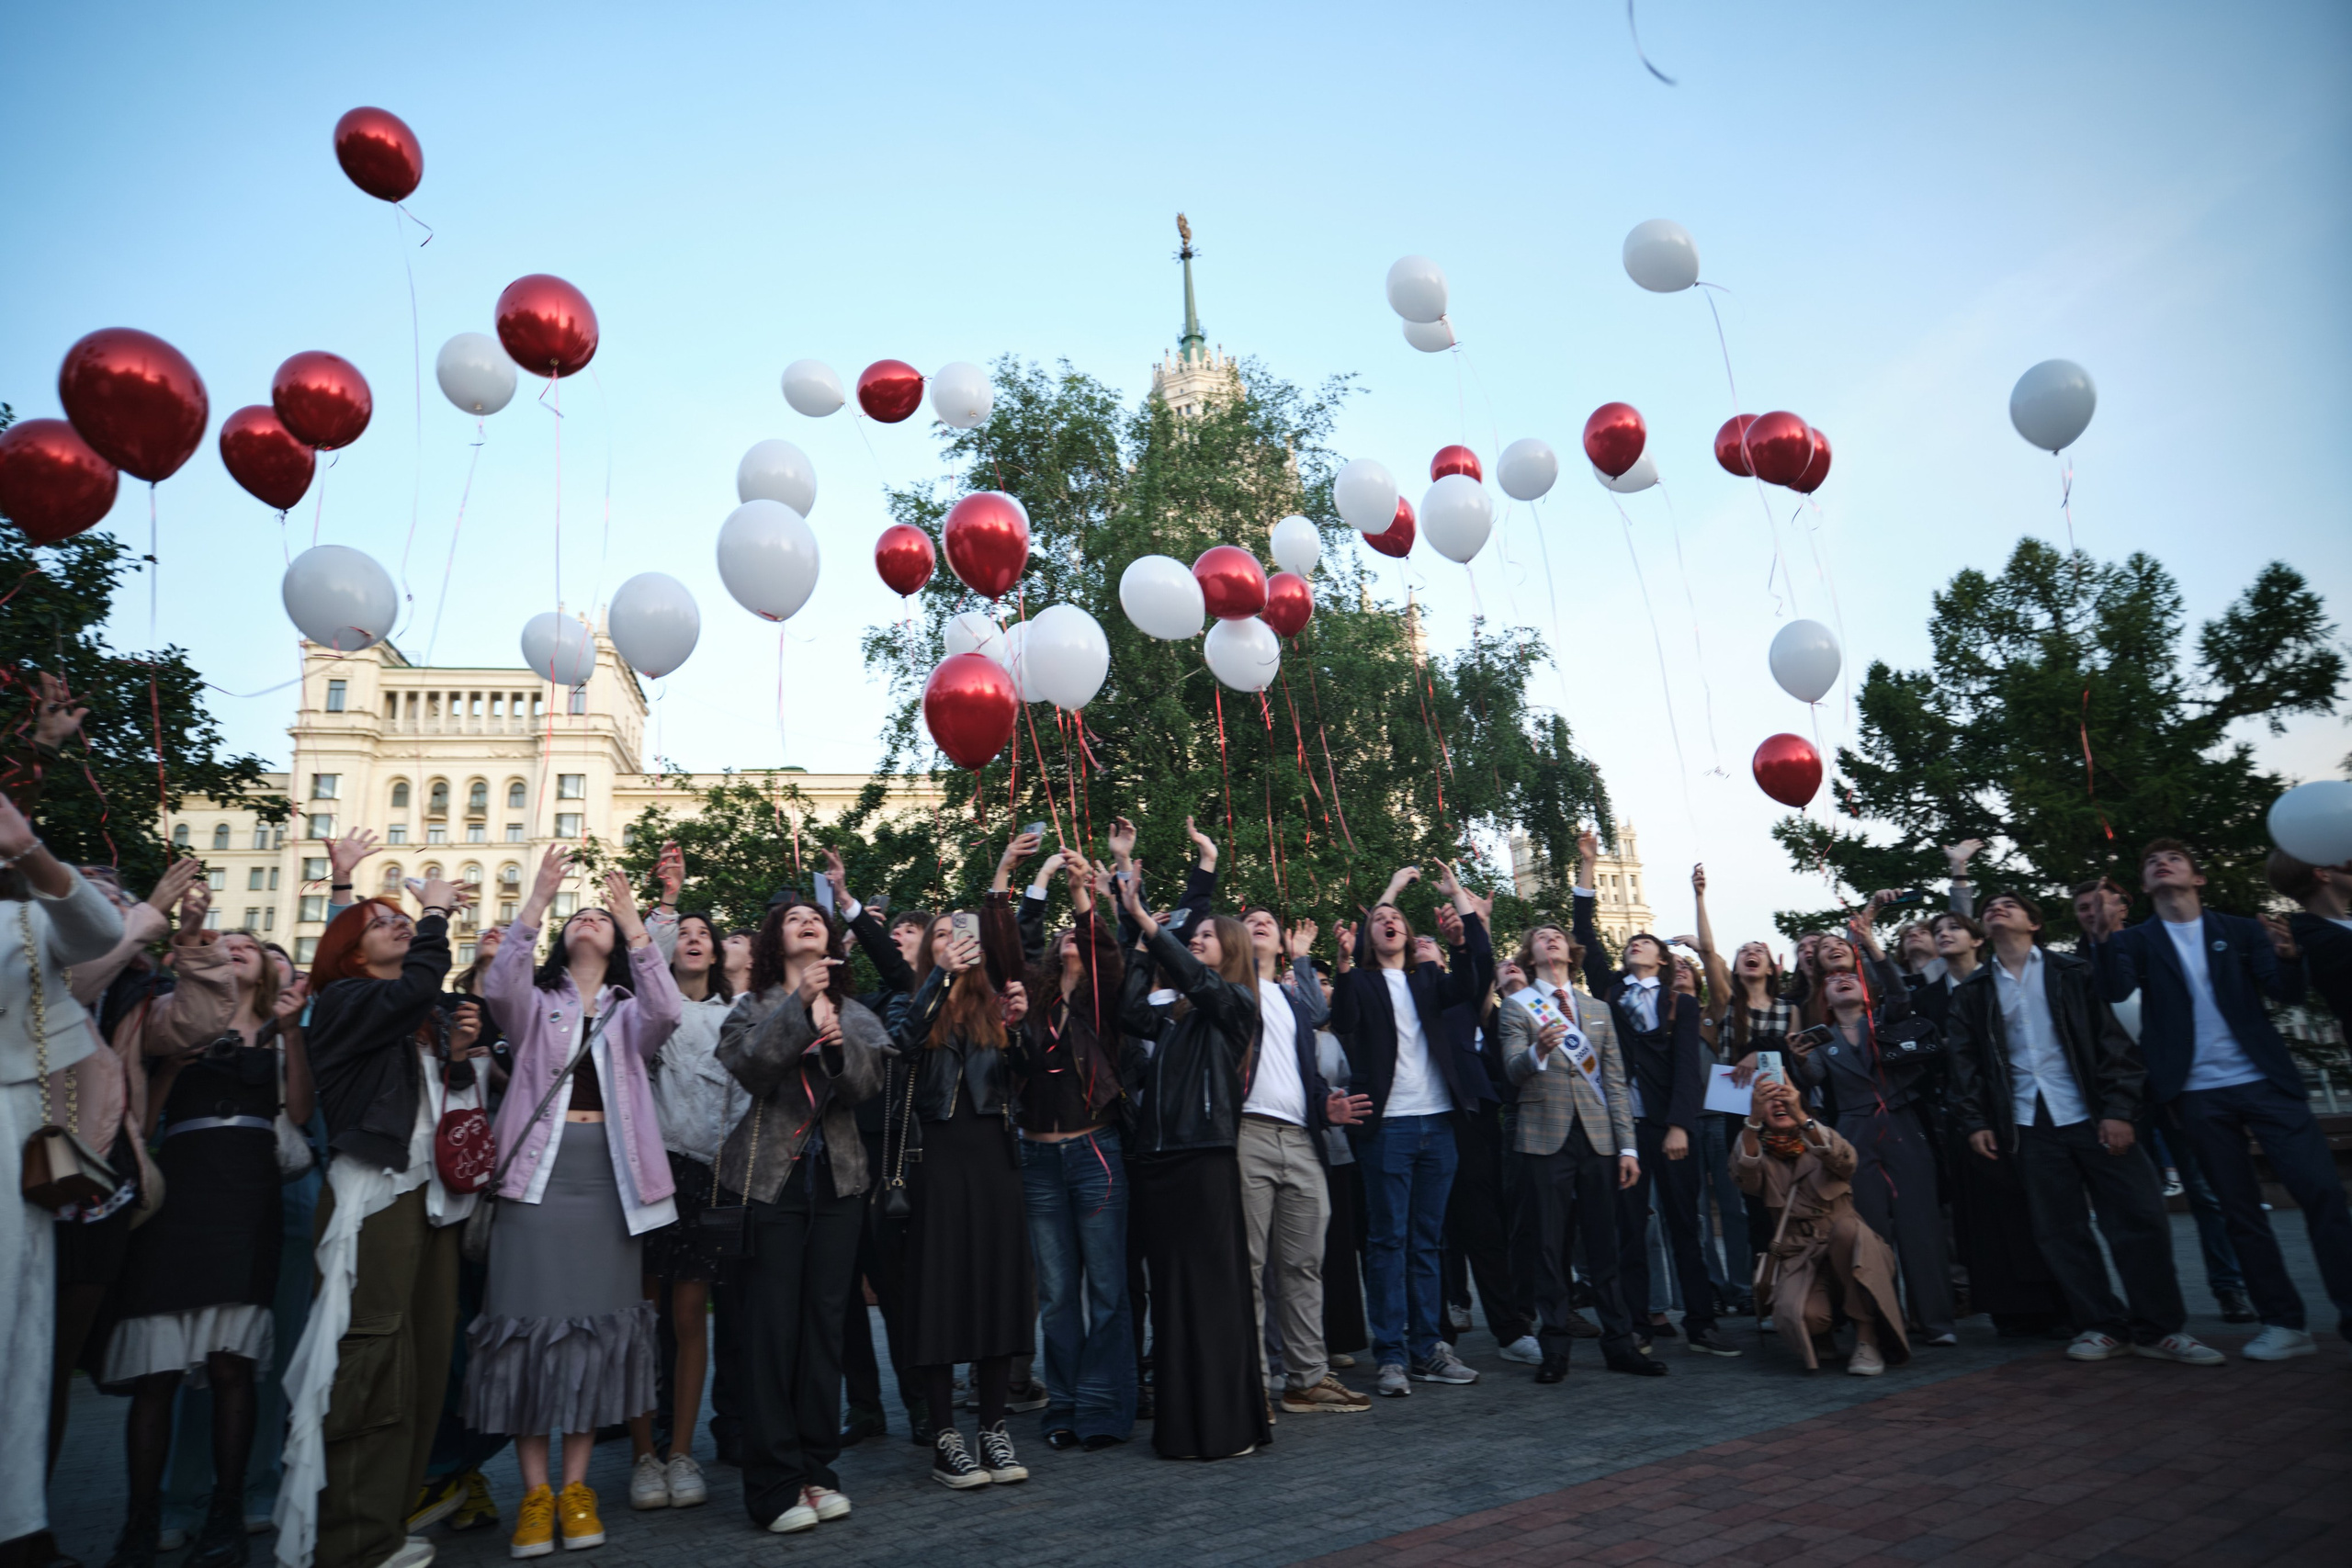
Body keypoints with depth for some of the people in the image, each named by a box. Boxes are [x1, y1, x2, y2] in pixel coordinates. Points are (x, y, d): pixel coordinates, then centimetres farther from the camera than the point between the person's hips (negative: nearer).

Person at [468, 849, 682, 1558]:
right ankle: (535, 1492, 8)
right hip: (537, 1172, -1)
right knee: (530, 1323, -2)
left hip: (608, 1178, 1)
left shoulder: (629, 1012, 13)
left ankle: (576, 1485, 14)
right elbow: (498, 985, -11)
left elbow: (667, 1010, -11)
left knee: (599, 1325, 3)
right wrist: (538, 900, -19)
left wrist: (634, 923, -18)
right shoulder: (535, 1007, 12)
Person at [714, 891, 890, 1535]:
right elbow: (750, 1068, -15)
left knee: (824, 1324, 6)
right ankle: (775, 1483, 6)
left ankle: (816, 1469, 16)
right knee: (772, 1327, -2)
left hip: (837, 1180, 3)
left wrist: (839, 1043, -20)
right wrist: (801, 1004, -22)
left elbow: (865, 1088, -2)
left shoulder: (854, 1014, 11)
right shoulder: (753, 1008, 5)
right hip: (769, 1180, -2)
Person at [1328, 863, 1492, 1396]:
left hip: (1437, 1123, 4)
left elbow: (1478, 976, -3)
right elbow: (1343, 1023, -15)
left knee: (1427, 1242, 10)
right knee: (1389, 1240, -1)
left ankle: (1427, 1349, 18)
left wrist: (1462, 901, -6)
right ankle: (1391, 1355, 5)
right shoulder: (1361, 981, 4)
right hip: (1388, 1126, -4)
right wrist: (1345, 963, -29)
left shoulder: (1428, 979, 14)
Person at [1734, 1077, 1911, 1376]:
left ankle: (1867, 1337, -18)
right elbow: (1745, 1172, -19)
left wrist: (1802, 1118, -37)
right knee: (1800, 1314, -32)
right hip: (1797, 1260, 0)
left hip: (1848, 1252, 0)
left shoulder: (1820, 1144, 7)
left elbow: (1845, 1160, -19)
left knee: (1846, 1227, -34)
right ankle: (1819, 1337, 7)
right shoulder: (1762, 1156, 7)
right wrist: (1754, 1120, -36)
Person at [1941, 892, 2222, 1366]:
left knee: (2140, 1217, -5)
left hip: (2091, 1116, -1)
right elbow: (1963, 1059, 9)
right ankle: (2102, 1326, 13)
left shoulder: (2073, 972, 5)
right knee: (2060, 1230, 2)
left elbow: (2111, 1038, 0)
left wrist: (2119, 1109, -9)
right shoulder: (1972, 992, 10)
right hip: (2029, 1125, 2)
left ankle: (2158, 1329, 8)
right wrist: (1975, 1121, 1)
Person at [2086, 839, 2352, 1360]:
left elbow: (2287, 994, -2)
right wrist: (2102, 939, -30)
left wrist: (2288, 958, -24)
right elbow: (2117, 989, -11)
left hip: (2264, 1081, 0)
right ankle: (2283, 1324, 11)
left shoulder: (2240, 931, 9)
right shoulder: (2138, 941, 7)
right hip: (2199, 1095, 0)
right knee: (2240, 1211, 4)